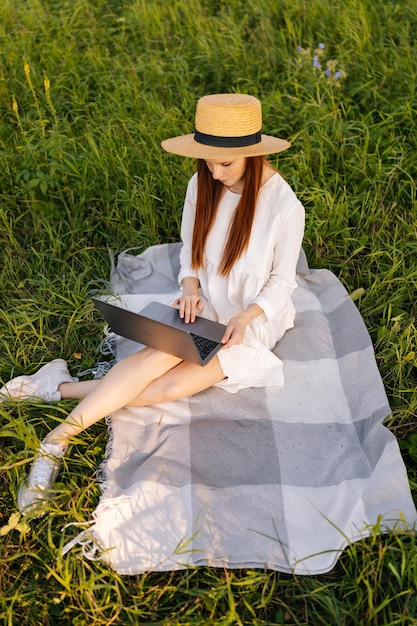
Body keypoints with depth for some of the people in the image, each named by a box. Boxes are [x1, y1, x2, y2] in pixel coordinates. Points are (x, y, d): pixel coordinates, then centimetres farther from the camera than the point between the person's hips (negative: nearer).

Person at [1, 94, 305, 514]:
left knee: (171, 387, -26)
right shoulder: (202, 185, -5)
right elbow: (190, 250, 7)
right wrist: (190, 285, -13)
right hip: (203, 309, 3)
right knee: (160, 356, -30)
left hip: (252, 322, -3)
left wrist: (247, 316, -25)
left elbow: (282, 282, -8)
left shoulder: (285, 207, -18)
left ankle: (61, 388, -17)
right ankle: (57, 440, -24)